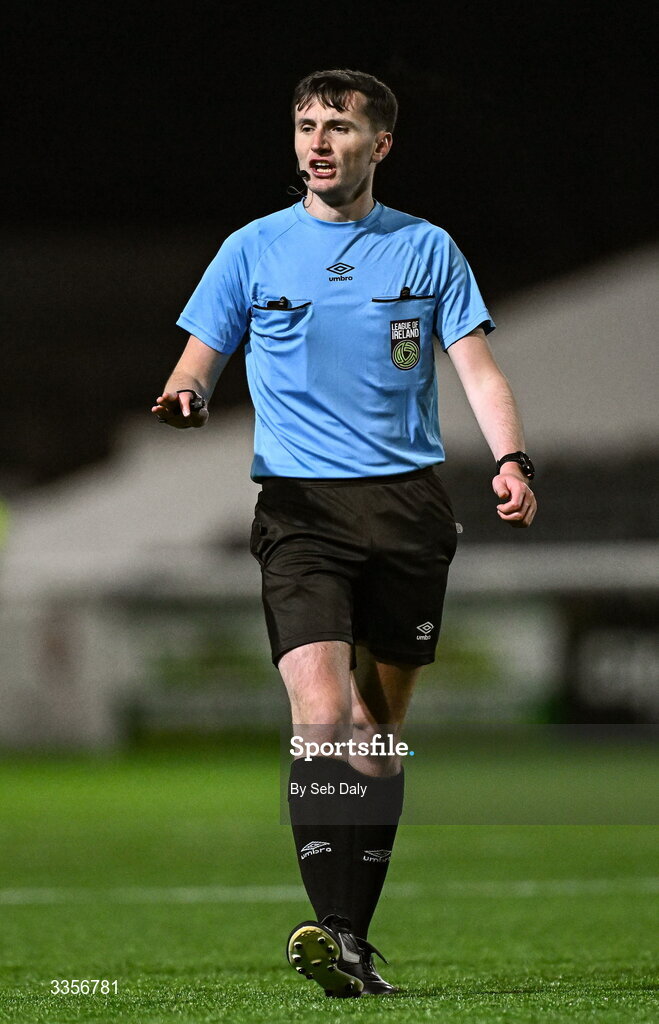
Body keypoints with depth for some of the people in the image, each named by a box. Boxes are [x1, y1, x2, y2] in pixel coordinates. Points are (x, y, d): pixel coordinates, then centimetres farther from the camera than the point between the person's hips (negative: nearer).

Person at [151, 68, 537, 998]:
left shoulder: (426, 249, 10)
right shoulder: (254, 250, 9)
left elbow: (477, 368, 6)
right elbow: (200, 360, 11)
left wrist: (510, 458, -12)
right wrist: (185, 397, -13)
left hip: (409, 502, 2)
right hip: (299, 506, -1)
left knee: (378, 726, 5)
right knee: (322, 715, -18)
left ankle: (353, 938, 13)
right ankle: (337, 933, -25)